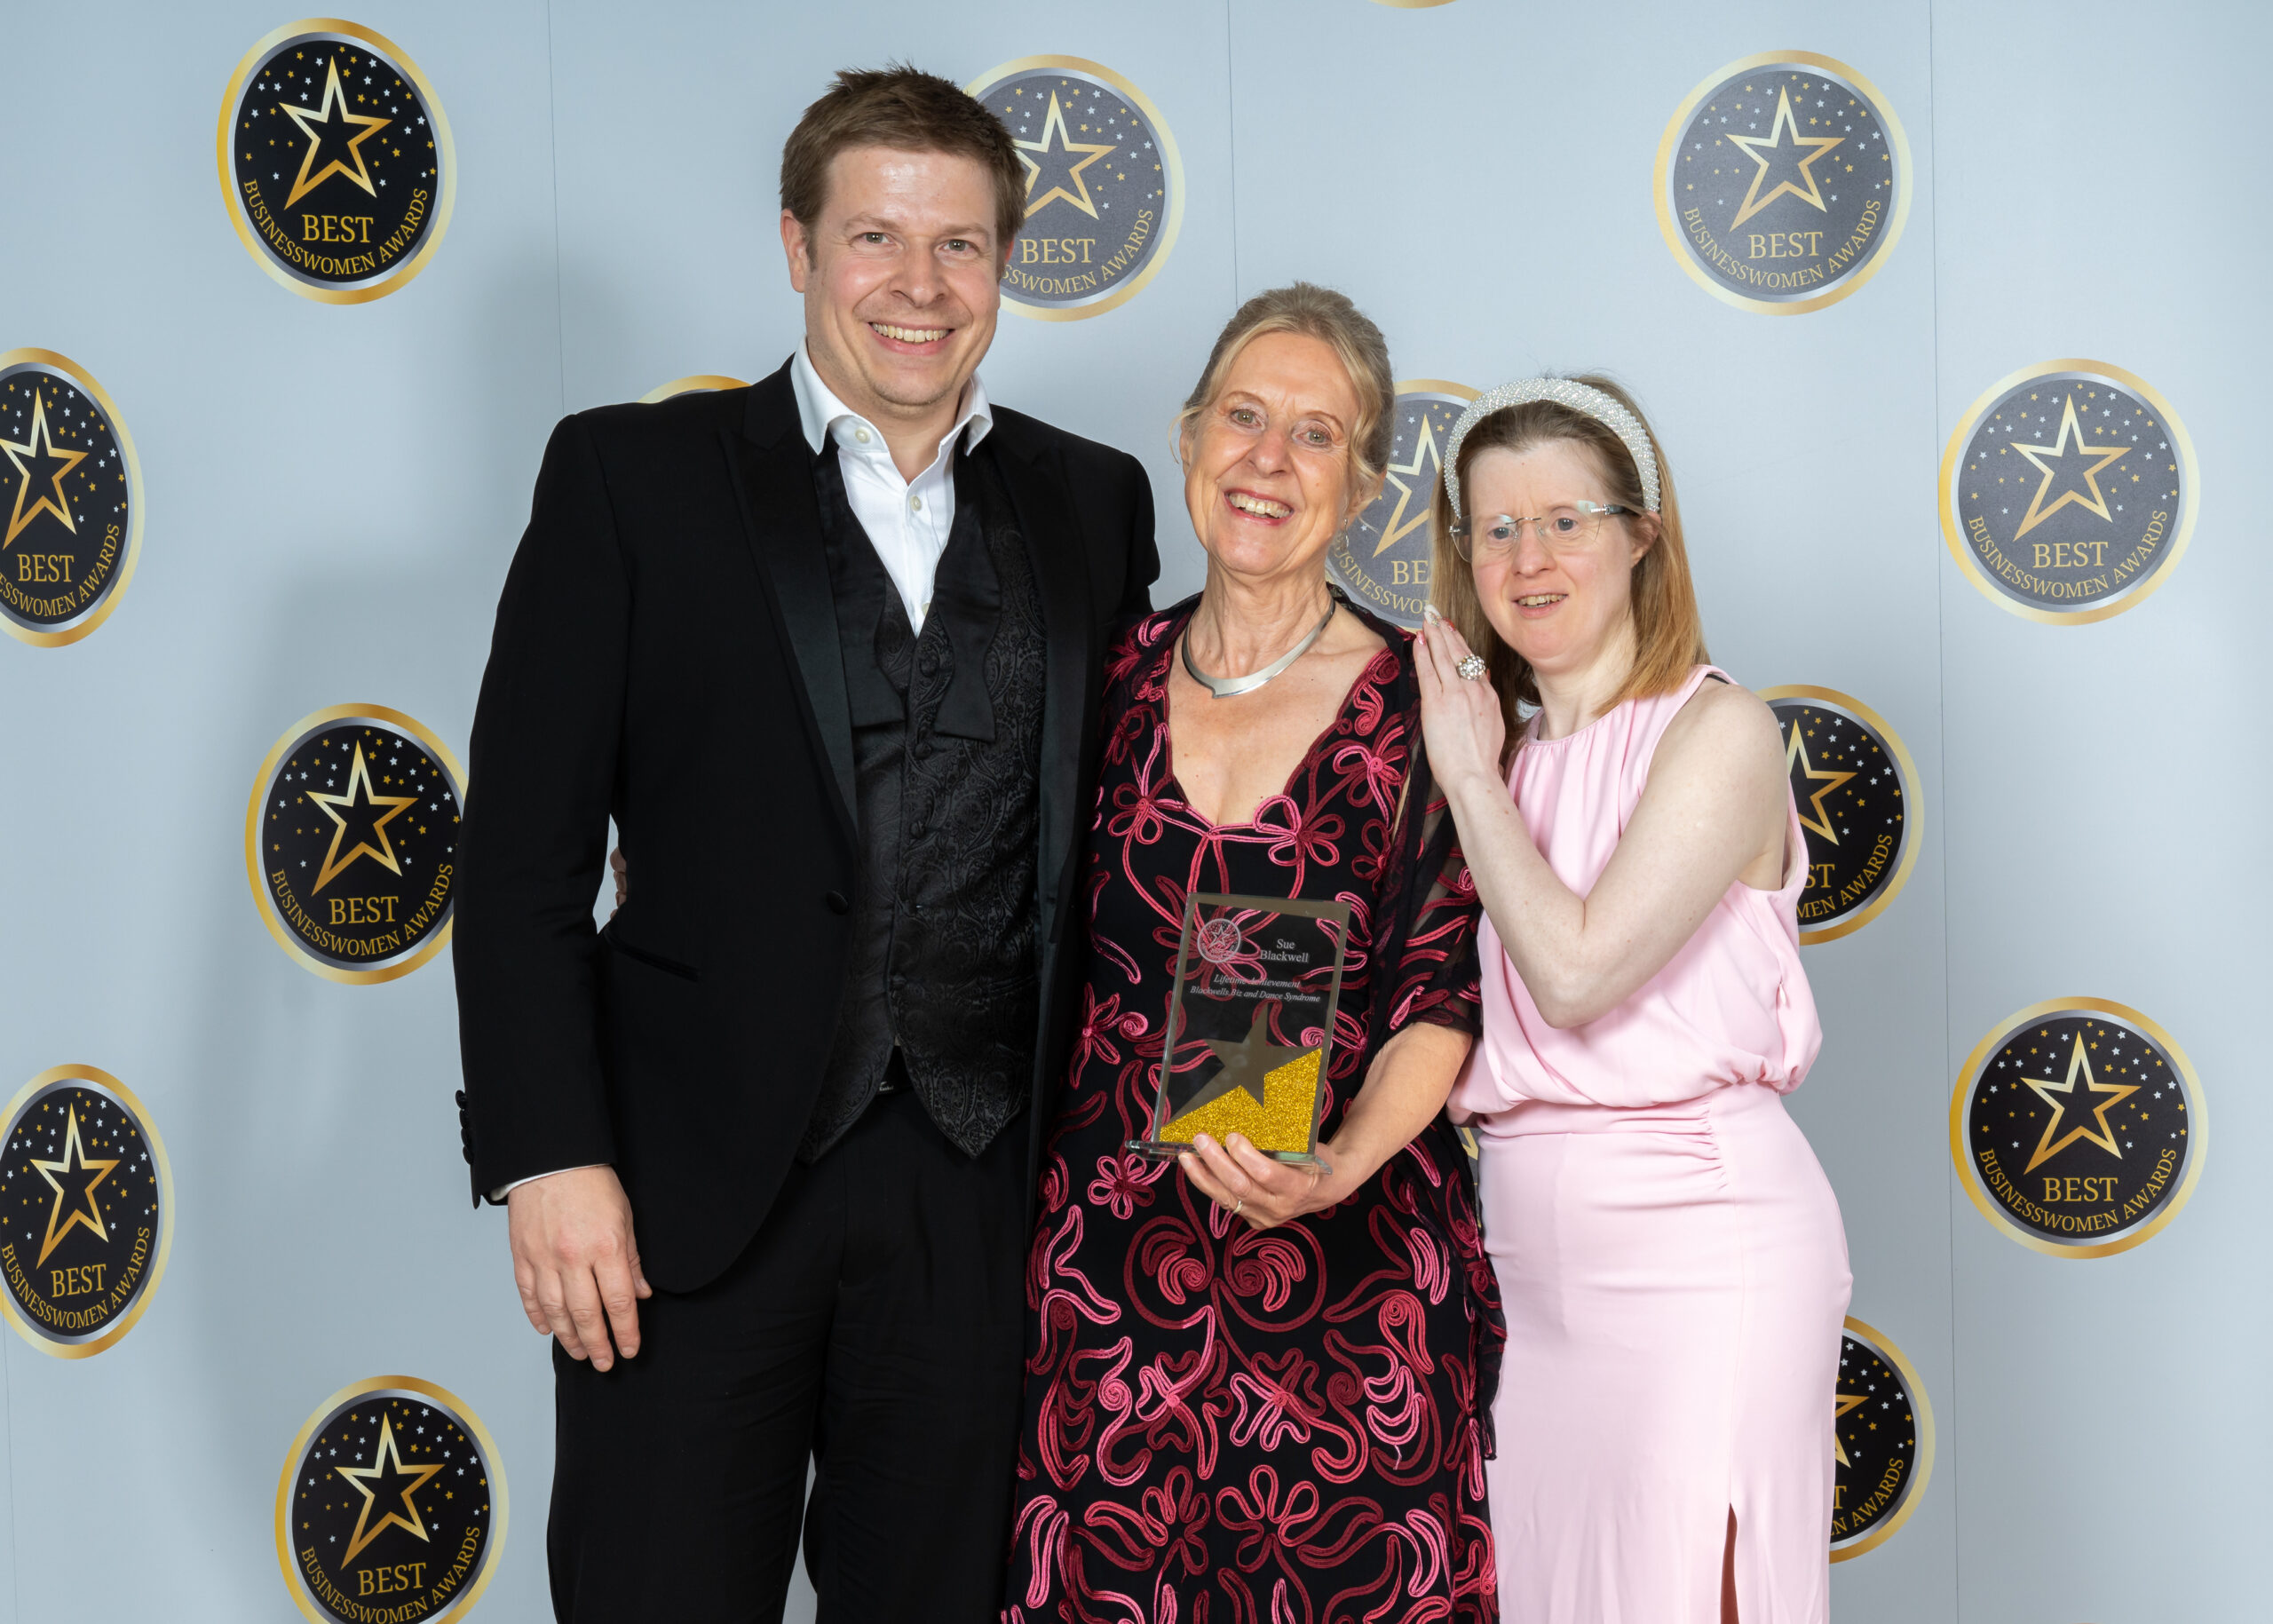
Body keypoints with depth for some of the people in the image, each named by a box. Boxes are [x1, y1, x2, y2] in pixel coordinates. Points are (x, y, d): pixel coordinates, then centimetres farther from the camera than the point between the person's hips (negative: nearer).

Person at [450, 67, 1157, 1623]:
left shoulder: (1095, 503, 10)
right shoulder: (631, 474, 2)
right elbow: (524, 845, -3)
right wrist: (547, 1152, -10)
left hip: (982, 1186, 3)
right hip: (693, 1184, -2)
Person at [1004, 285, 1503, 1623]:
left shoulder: (1420, 702, -3)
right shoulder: (1111, 680, 6)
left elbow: (1441, 995, -5)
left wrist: (1343, 1163, -21)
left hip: (1345, 1262, -2)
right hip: (1105, 1248, 3)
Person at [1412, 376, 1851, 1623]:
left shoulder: (1717, 731, -7)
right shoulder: (1500, 749, 11)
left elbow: (1578, 970, -18)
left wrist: (1472, 778, -8)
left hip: (1695, 1239, -6)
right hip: (1523, 1239, 6)